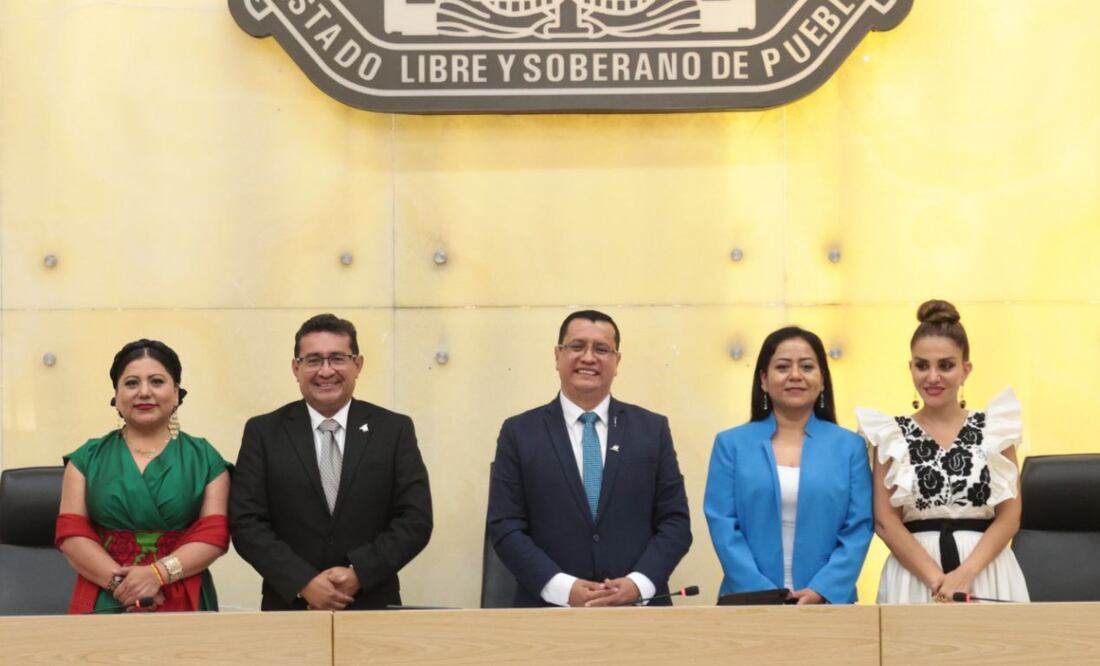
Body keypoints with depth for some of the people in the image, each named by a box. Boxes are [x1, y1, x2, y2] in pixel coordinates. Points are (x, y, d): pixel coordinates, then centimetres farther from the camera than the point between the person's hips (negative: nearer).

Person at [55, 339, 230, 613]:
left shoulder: (203, 456, 6)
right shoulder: (88, 458, 8)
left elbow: (214, 533, -2)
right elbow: (71, 532, 0)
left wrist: (158, 573, -16)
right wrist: (118, 579, -14)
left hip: (183, 603, 0)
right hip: (104, 602, 1)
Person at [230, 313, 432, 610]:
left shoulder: (394, 430, 2)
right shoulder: (263, 432, 1)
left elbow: (416, 519, -3)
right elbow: (245, 522, -5)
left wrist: (359, 573, -15)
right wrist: (303, 582, -16)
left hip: (373, 608, 0)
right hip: (289, 608, 0)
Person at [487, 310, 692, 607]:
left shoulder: (653, 429, 6)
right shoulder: (519, 433, 2)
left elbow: (675, 520, 4)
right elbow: (505, 527, -3)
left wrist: (638, 583, -12)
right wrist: (564, 588, -15)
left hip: (637, 608, 1)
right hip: (550, 612, -1)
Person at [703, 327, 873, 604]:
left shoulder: (849, 446, 6)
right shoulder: (731, 444, 4)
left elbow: (859, 528, 0)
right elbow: (723, 525, -3)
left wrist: (821, 591, -14)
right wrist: (762, 593, -14)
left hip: (827, 602, 0)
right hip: (750, 604, 0)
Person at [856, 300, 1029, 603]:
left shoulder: (995, 428, 6)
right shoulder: (893, 435, 5)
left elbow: (1009, 515, 1)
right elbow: (885, 520, -1)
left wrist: (966, 573, -12)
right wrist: (936, 578, -12)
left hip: (986, 573, 0)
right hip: (913, 575, 0)